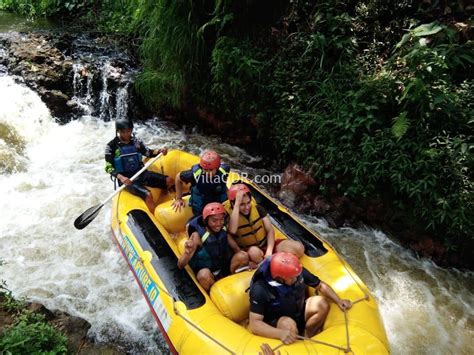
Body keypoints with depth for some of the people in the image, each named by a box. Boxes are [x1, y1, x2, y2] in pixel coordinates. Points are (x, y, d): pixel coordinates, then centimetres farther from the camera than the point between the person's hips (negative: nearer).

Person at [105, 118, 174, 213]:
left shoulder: (136, 141, 5)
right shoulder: (112, 146, -8)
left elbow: (148, 153, 15)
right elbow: (108, 167, -10)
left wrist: (159, 151, -6)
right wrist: (121, 177, -26)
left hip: (141, 173, 6)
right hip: (127, 178, -6)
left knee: (170, 181, -5)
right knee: (148, 195, -30)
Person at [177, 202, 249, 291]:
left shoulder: (223, 229, -8)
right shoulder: (198, 235, -21)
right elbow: (180, 265, -22)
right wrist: (187, 253, -44)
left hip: (225, 268, 4)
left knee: (243, 256, -21)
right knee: (204, 275, -37)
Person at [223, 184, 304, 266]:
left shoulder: (258, 209, -3)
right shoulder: (229, 215, -14)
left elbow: (270, 230, -3)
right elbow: (232, 231, -38)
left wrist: (269, 251, -20)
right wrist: (237, 203, -36)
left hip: (266, 244, 4)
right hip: (248, 252, -4)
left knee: (299, 248, -16)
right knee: (254, 251, -41)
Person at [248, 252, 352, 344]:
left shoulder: (298, 272, -18)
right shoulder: (261, 289, -31)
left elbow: (321, 285, -2)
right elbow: (254, 324, -33)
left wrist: (338, 301, -16)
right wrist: (280, 333, -47)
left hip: (299, 314, 5)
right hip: (276, 323, -5)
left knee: (321, 303, -19)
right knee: (288, 324, -37)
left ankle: (306, 336, -2)